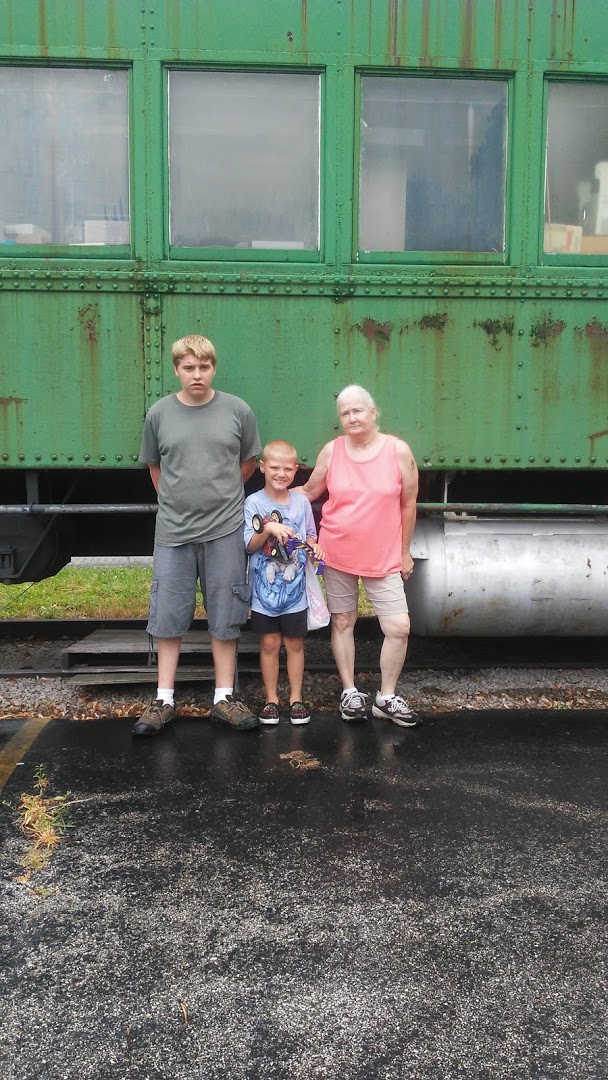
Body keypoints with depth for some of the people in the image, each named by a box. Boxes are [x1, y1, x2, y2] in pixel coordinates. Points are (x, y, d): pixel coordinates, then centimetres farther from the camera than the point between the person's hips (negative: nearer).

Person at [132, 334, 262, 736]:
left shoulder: (237, 410, -1)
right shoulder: (160, 413, 1)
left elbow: (249, 461, 12)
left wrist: (221, 493, 10)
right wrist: (177, 500, 9)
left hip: (225, 530, -1)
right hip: (173, 532, 1)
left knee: (224, 618, 6)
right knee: (168, 617, 6)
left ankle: (225, 698, 18)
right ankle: (164, 700, 17)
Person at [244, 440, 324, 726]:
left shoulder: (301, 502, 2)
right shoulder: (254, 503, -6)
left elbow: (309, 536, 12)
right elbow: (249, 545, -10)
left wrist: (315, 547, -9)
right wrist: (268, 530, -26)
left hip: (295, 588, 2)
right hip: (264, 588, -2)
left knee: (294, 643, 9)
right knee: (269, 643, 7)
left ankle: (296, 698, 21)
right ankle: (271, 699, 20)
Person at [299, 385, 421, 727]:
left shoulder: (398, 450, -6)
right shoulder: (331, 451, -2)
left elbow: (408, 504, 1)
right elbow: (309, 491, 9)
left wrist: (404, 551, 6)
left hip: (384, 557, -1)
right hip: (338, 554, 1)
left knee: (399, 627, -5)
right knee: (343, 622, 10)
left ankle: (387, 697, 13)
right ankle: (350, 692, 26)